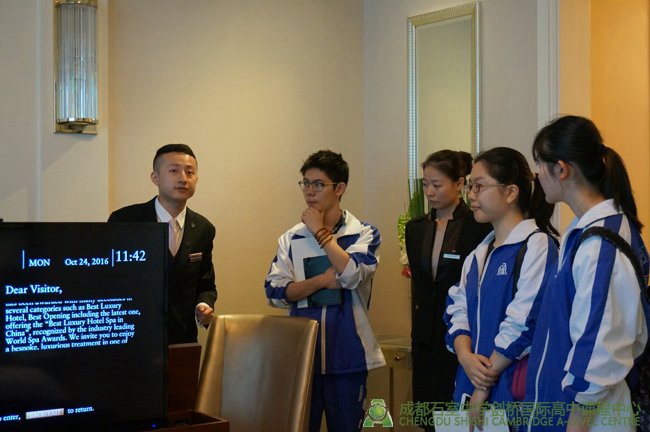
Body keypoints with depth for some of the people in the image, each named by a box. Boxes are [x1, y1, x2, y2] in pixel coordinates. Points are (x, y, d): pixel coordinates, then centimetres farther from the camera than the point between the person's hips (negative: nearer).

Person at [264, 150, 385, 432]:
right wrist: (321, 281, -13)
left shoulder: (364, 233, -1)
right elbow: (274, 292, -2)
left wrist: (320, 231, -10)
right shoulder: (291, 239, 5)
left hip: (347, 355, -2)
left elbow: (352, 274, -19)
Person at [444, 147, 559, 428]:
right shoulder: (479, 255, 14)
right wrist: (466, 357, -11)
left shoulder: (537, 245, -11)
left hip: (515, 390, -7)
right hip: (473, 383, 7)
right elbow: (457, 311, 9)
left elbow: (525, 323, -17)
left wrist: (485, 385, -12)